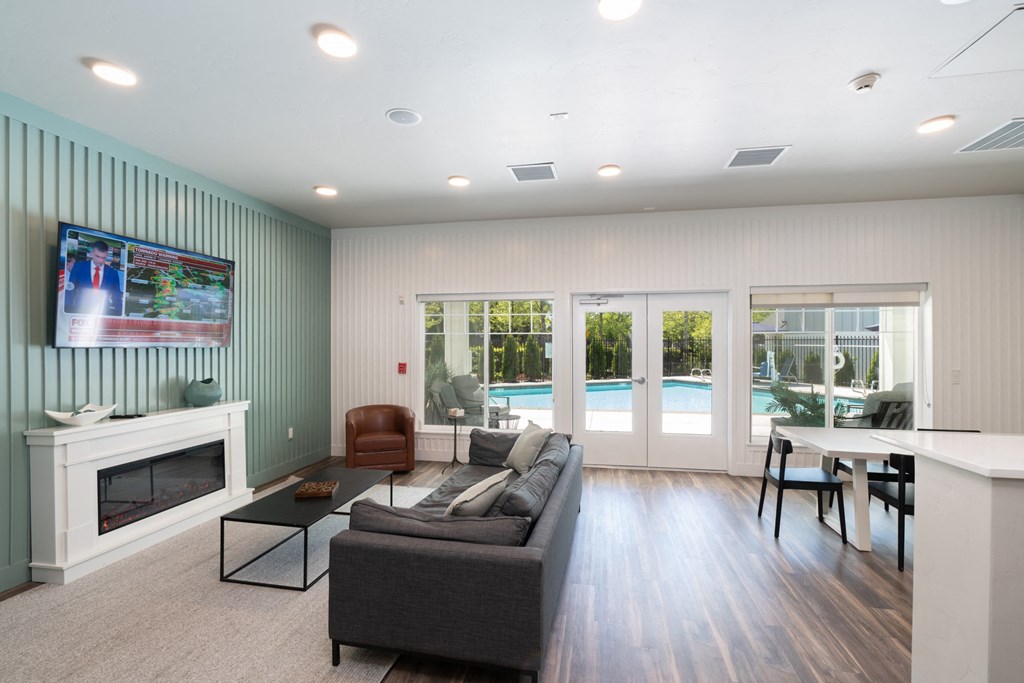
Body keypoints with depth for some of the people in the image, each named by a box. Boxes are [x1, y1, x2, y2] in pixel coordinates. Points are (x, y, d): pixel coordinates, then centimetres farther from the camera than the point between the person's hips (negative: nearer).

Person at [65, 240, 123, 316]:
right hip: (80, 311, 0)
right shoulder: (79, 267, 5)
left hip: (103, 313, 0)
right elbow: (70, 291, 6)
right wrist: (68, 311, -3)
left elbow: (117, 299, 6)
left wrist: (118, 316, -3)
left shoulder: (113, 273, 5)